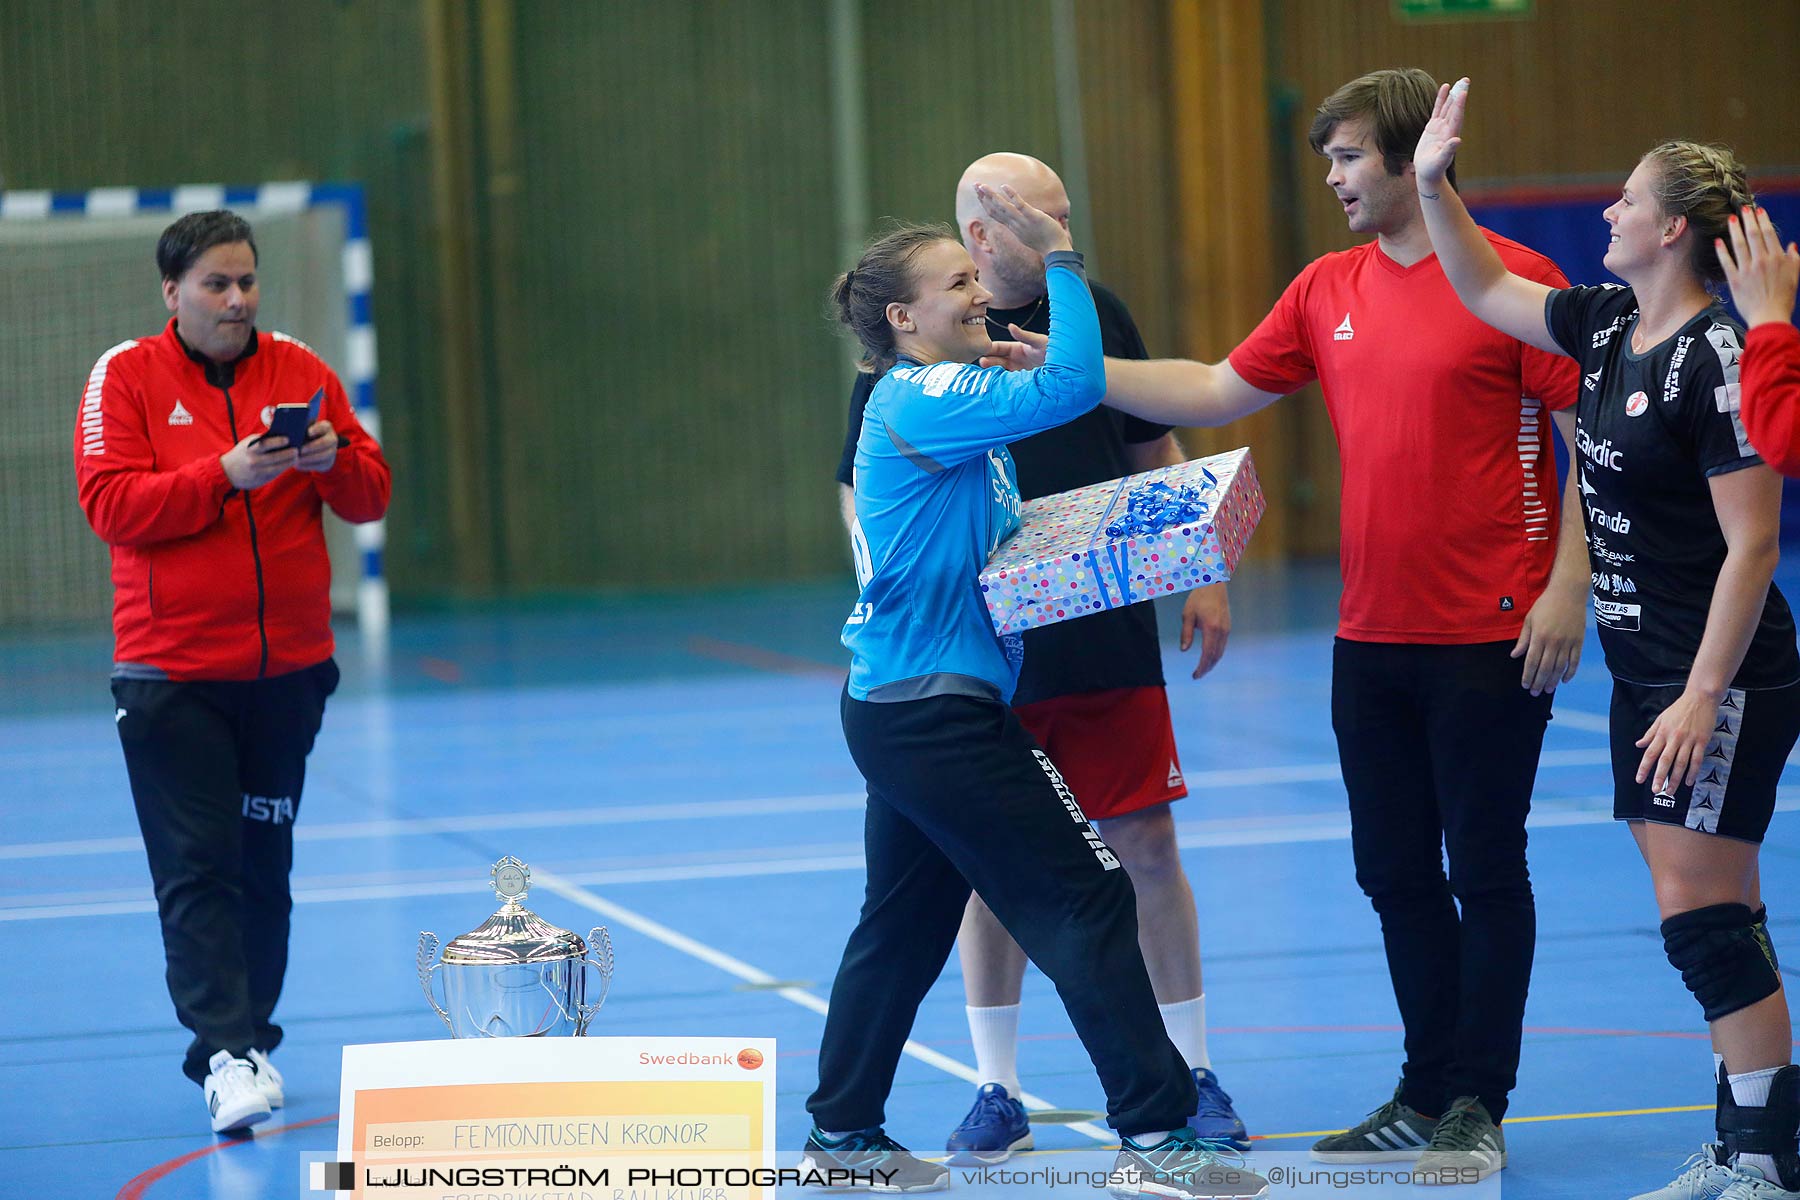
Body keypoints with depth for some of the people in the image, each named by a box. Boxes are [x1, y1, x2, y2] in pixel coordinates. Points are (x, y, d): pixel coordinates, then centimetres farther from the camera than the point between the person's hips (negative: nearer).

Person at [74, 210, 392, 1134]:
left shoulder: (300, 371, 7)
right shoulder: (125, 376, -1)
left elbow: (371, 496, 7)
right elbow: (109, 504, -12)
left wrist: (333, 460, -15)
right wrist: (226, 475, -22)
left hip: (288, 666, 3)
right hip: (171, 670, -3)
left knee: (264, 866, 9)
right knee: (197, 869, -11)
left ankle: (250, 1039, 19)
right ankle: (226, 1057, -15)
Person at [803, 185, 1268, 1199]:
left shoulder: (929, 399, 17)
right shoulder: (926, 398, -14)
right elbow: (1069, 390, -26)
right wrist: (1060, 259, -21)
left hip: (899, 708, 10)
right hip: (936, 707, -10)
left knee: (906, 922, 16)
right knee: (1086, 900, -8)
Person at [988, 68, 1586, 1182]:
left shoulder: (1513, 281, -9)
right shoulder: (1329, 290, 9)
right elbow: (1218, 393, 16)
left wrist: (1568, 587, -14)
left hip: (1491, 641, -6)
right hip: (1373, 639, 6)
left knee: (1485, 870, 1)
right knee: (1396, 872, 11)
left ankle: (1477, 1108, 9)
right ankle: (1428, 1095, 21)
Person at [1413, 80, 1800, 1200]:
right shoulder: (1610, 327, 8)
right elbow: (1488, 289, 24)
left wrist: (1704, 696, -22)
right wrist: (1436, 184, 12)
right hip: (1646, 672, 9)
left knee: (1703, 917, -10)